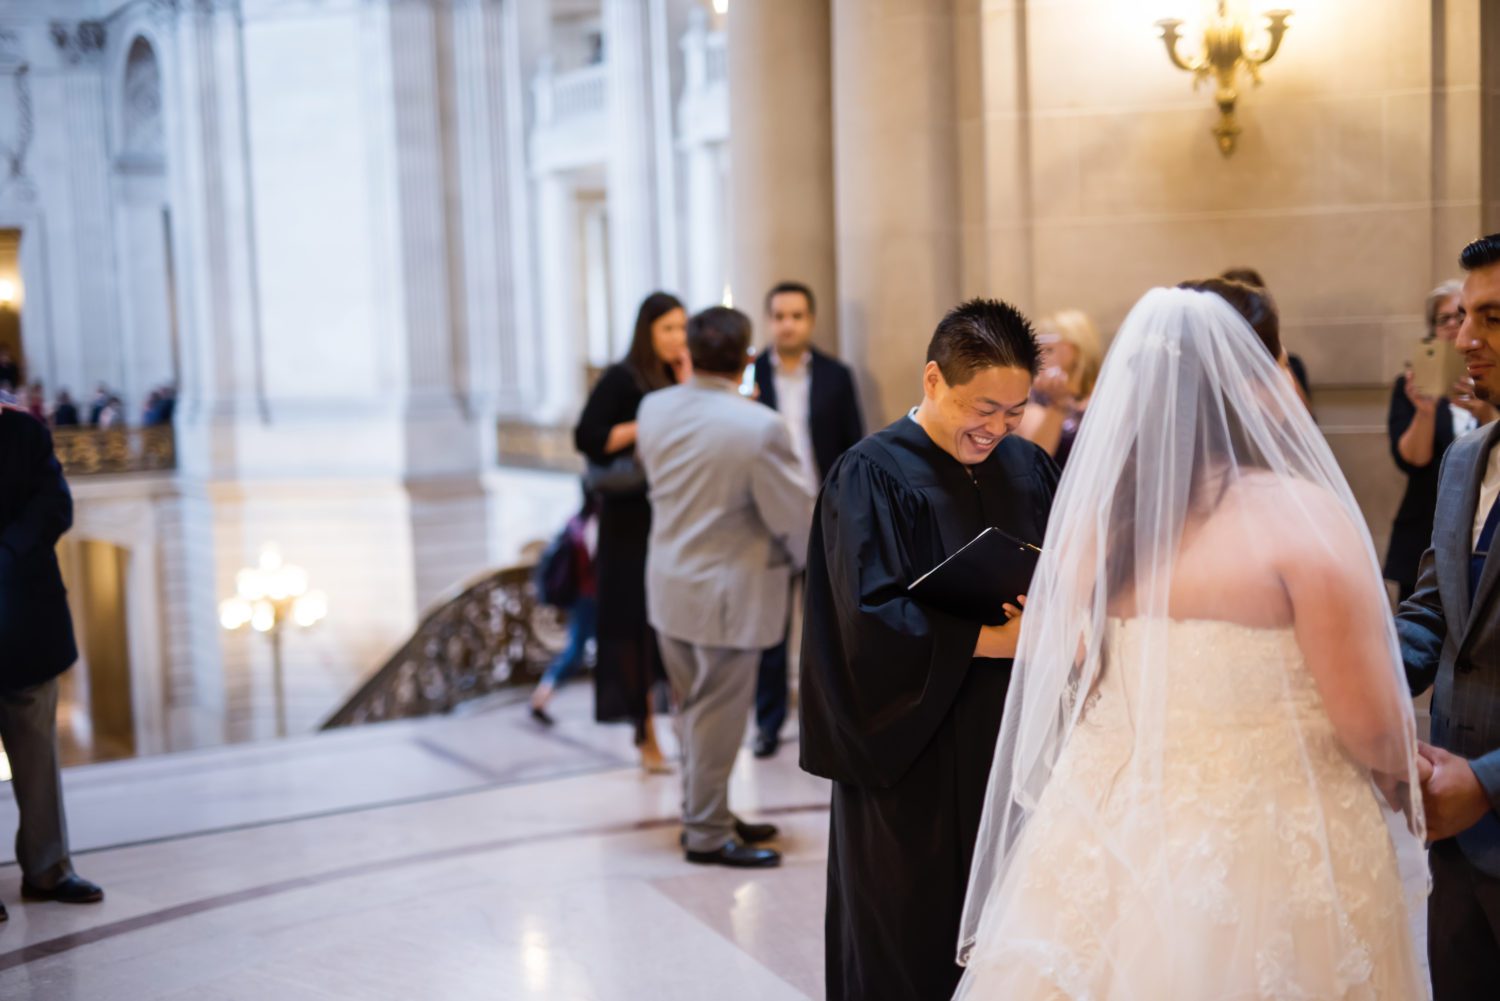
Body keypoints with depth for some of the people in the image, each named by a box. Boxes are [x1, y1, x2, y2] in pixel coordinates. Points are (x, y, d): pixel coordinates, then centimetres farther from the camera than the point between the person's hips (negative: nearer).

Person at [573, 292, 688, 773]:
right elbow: (587, 437, -12)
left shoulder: (680, 378, 12)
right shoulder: (622, 378, -5)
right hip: (633, 521, -5)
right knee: (638, 622, -3)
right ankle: (646, 735, 3)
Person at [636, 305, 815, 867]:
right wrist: (805, 561, 6)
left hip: (669, 583, 7)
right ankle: (707, 835, 15)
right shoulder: (759, 427, -22)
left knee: (693, 709, 19)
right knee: (717, 715, 4)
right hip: (728, 593, -7)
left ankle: (703, 813, 33)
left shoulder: (654, 410, -3)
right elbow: (795, 515, -13)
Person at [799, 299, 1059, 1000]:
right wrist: (999, 639, -21)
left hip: (1016, 746, 5)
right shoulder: (872, 475, -11)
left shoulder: (1030, 467, 7)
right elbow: (873, 619, -19)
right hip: (914, 759, -5)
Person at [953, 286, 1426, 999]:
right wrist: (1402, 779, 6)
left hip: (1112, 837, 4)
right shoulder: (1303, 511, -16)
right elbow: (1369, 724, -15)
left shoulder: (1094, 515, -2)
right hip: (1269, 852, -4)